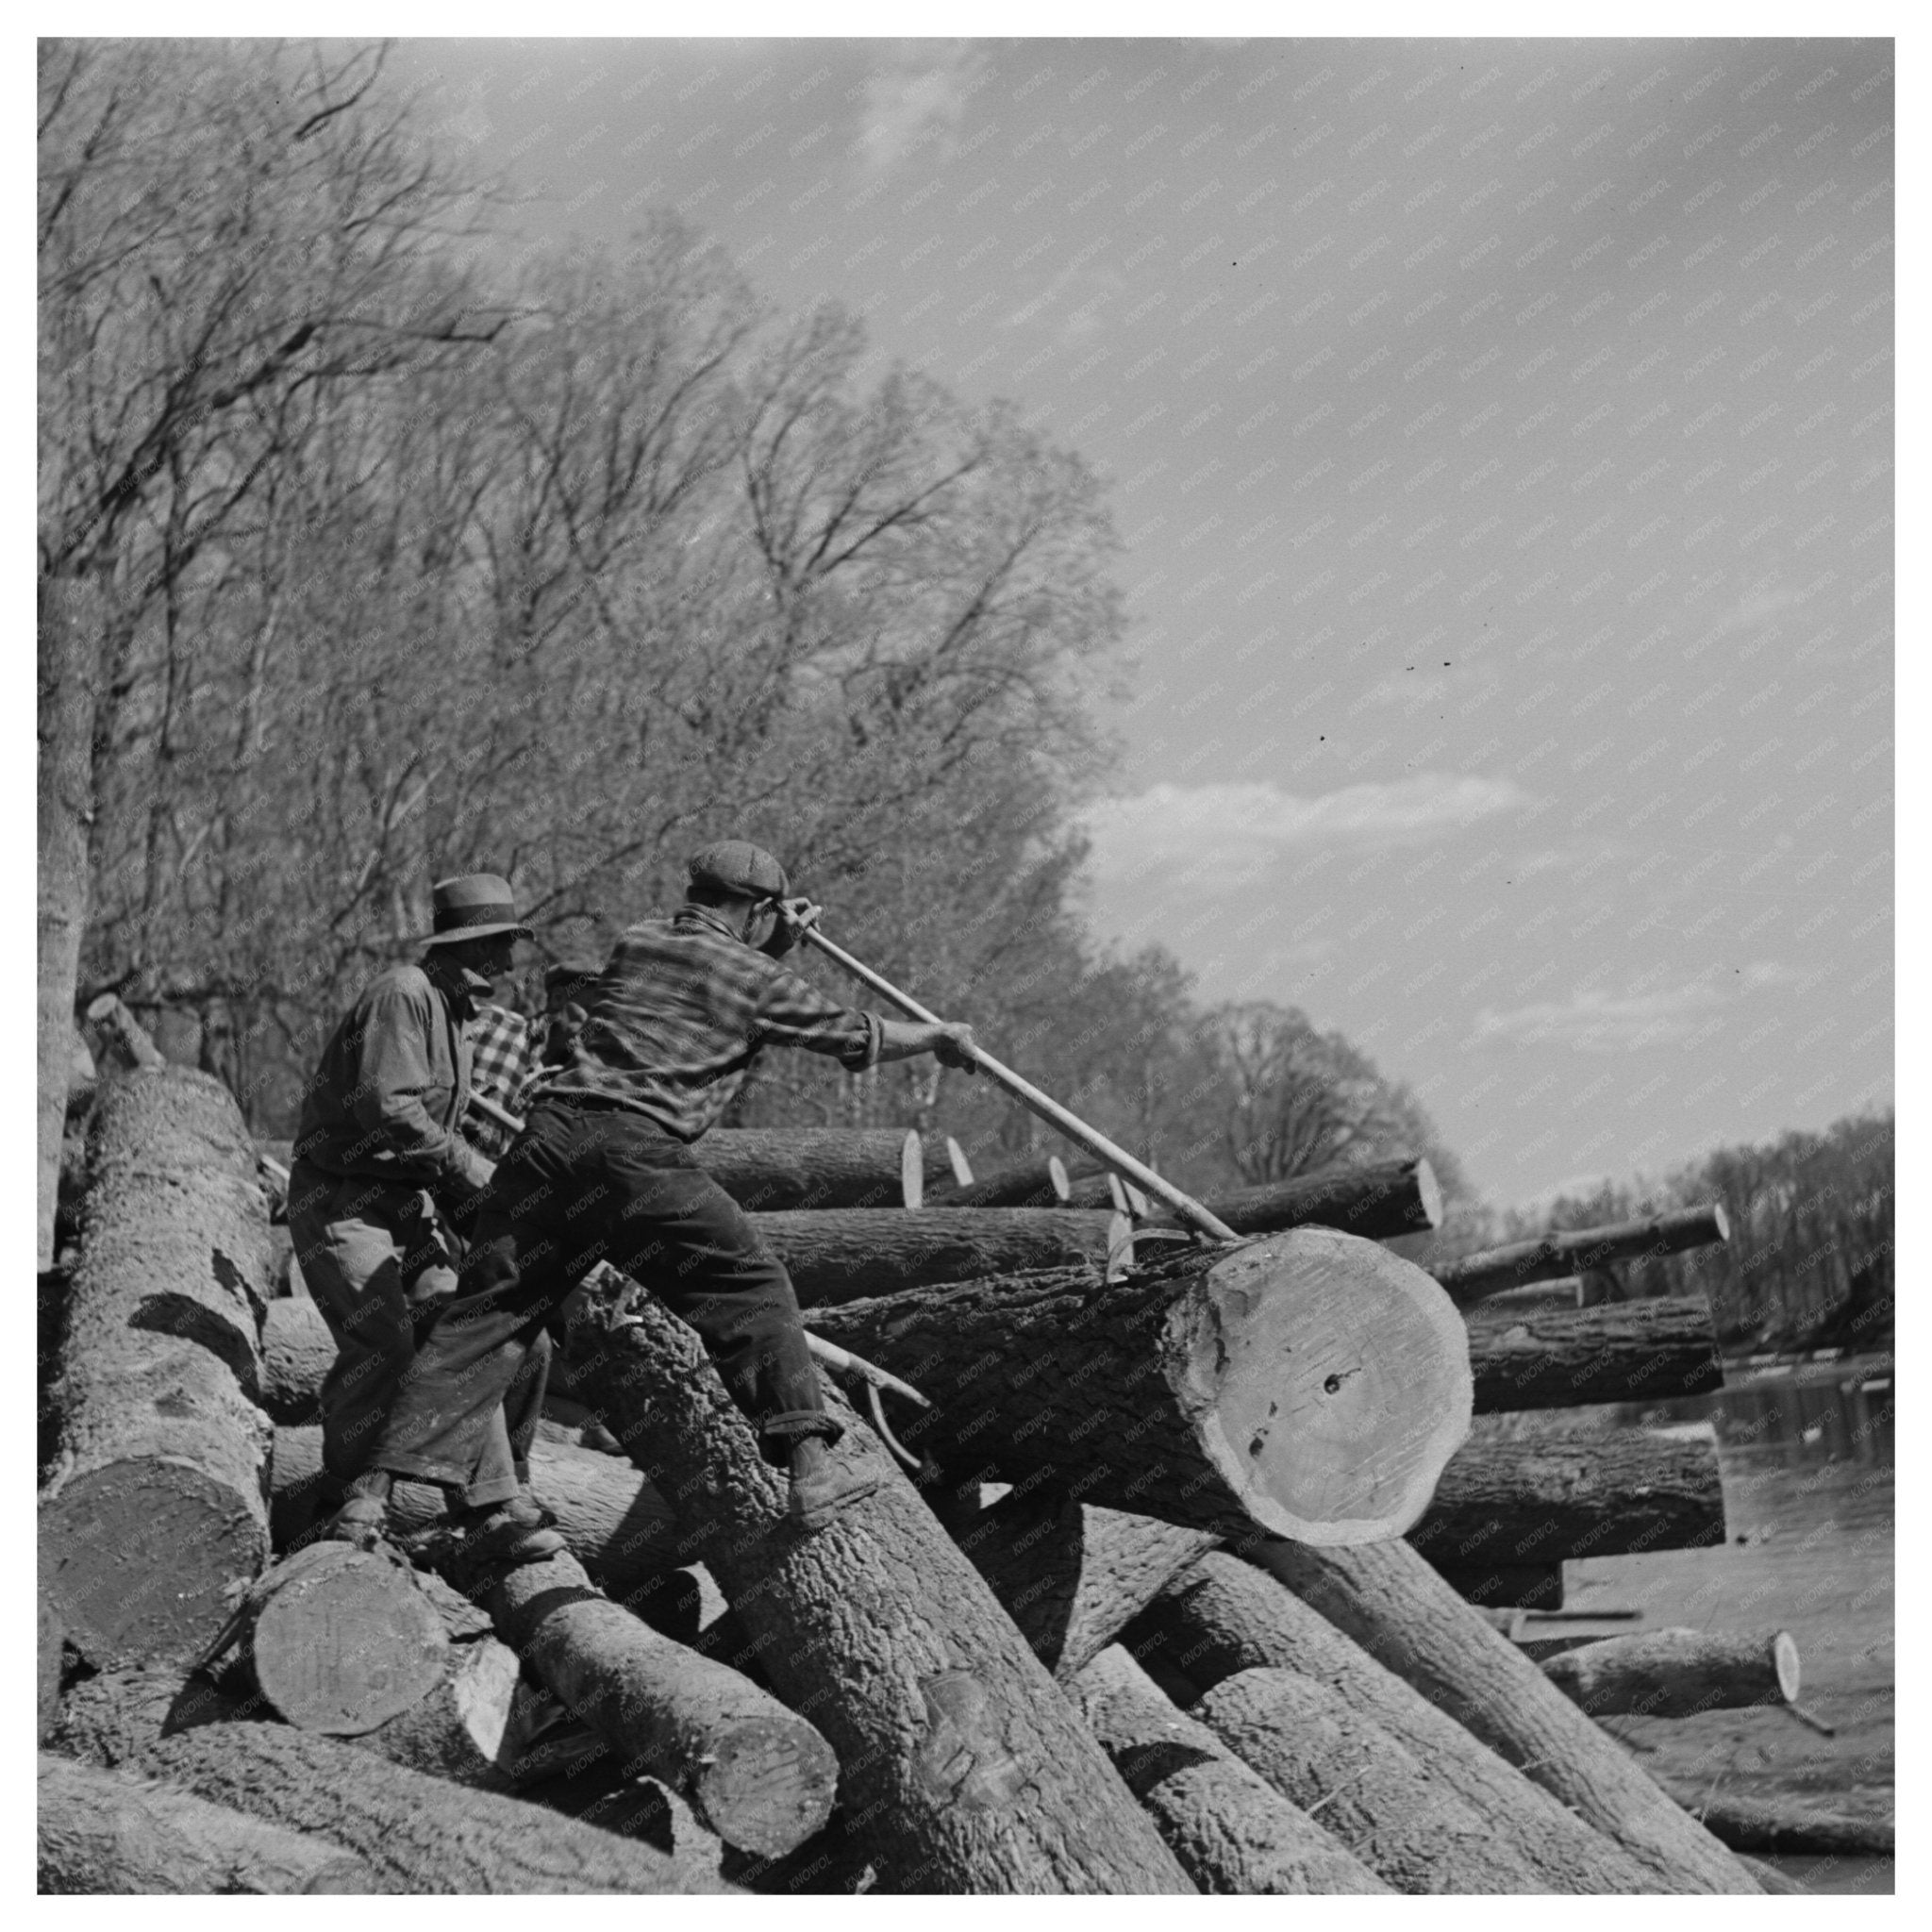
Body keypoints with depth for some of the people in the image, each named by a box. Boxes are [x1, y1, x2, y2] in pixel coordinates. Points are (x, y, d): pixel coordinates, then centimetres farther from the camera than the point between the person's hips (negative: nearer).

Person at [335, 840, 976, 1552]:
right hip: (635, 1152, -5)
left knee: (488, 1309, 6)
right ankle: (809, 1465, -7)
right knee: (751, 1290, 3)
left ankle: (396, 1484, 0)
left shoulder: (637, 940, 24)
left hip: (553, 1133, 5)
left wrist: (775, 946, 44)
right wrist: (938, 1037, 36)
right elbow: (859, 1037, 21)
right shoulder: (752, 977, 10)